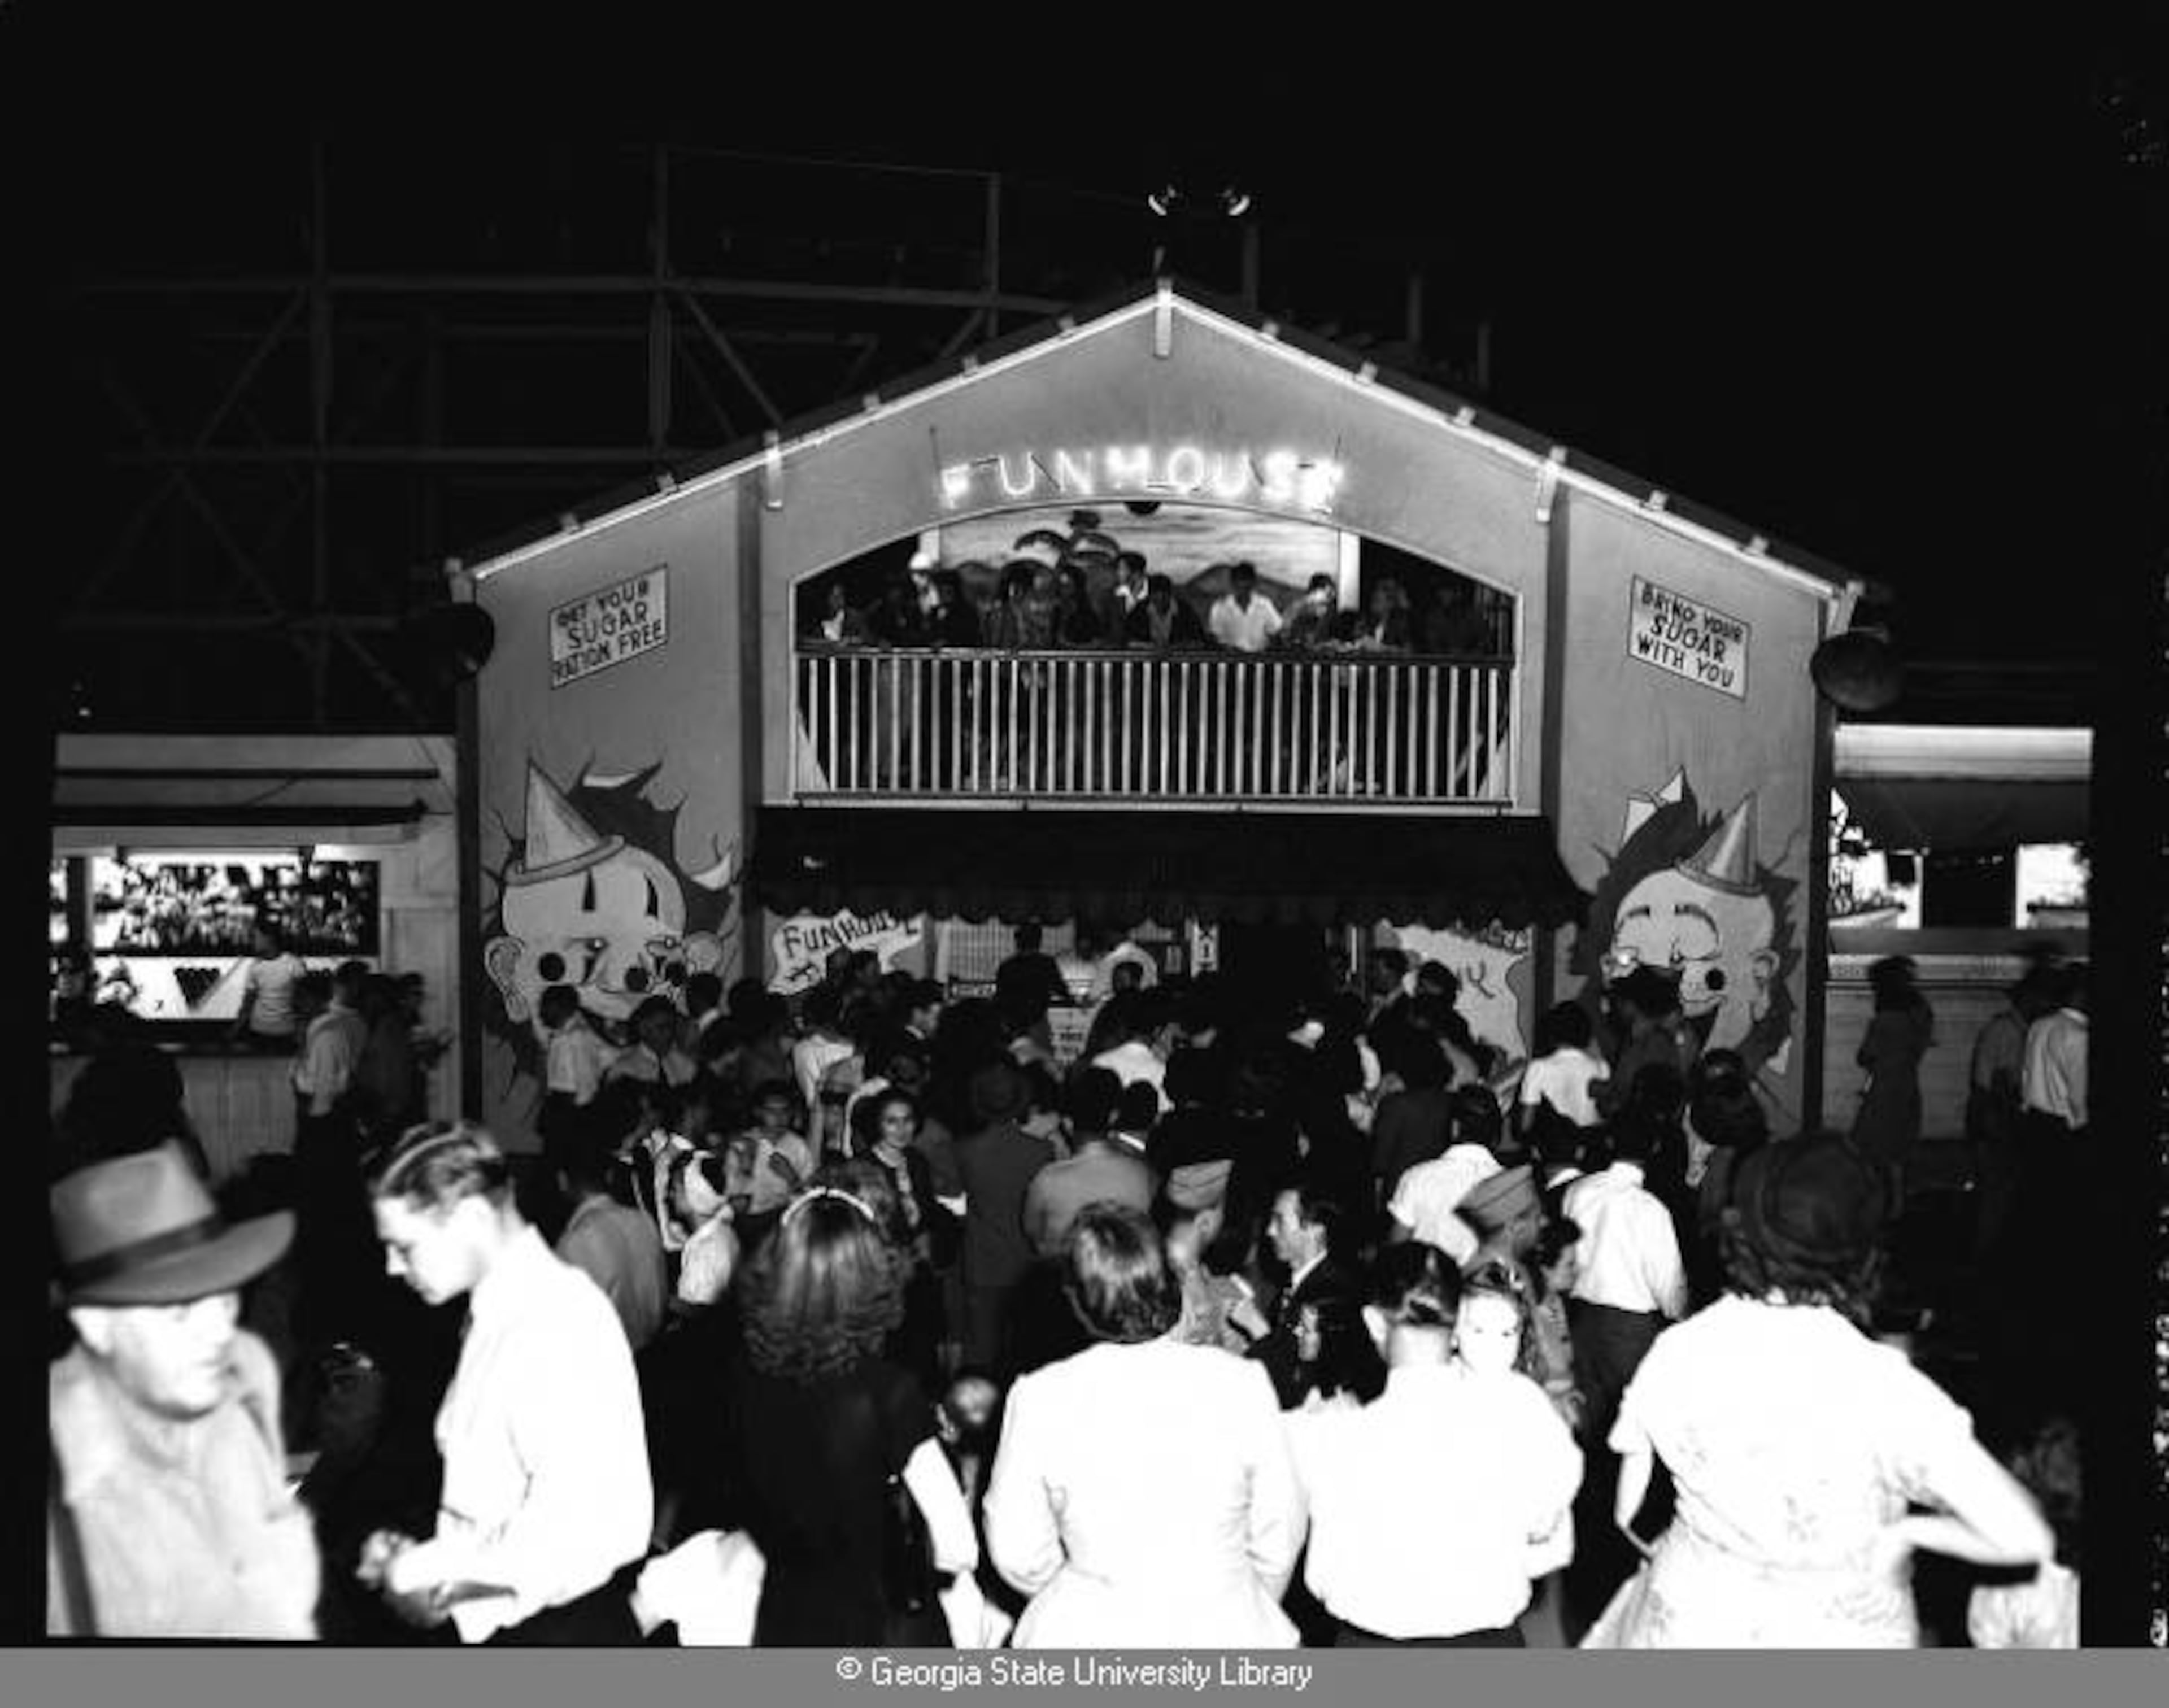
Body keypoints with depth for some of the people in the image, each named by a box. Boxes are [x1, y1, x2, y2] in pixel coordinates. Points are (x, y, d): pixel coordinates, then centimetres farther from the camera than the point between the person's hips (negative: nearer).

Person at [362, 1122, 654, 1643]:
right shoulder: (497, 1312, 6)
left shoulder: (557, 1319, -21)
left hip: (559, 1625, -8)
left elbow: (586, 1528, -26)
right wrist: (425, 1558, -2)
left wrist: (436, 1584, -16)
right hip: (494, 1623, 8)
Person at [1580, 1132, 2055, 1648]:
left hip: (1694, 1620, 1)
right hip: (1838, 1632, -1)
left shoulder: (1675, 1352, -15)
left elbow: (1628, 1512, -4)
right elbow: (2024, 1539, -23)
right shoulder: (1881, 1385, -23)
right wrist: (1907, 1529, -7)